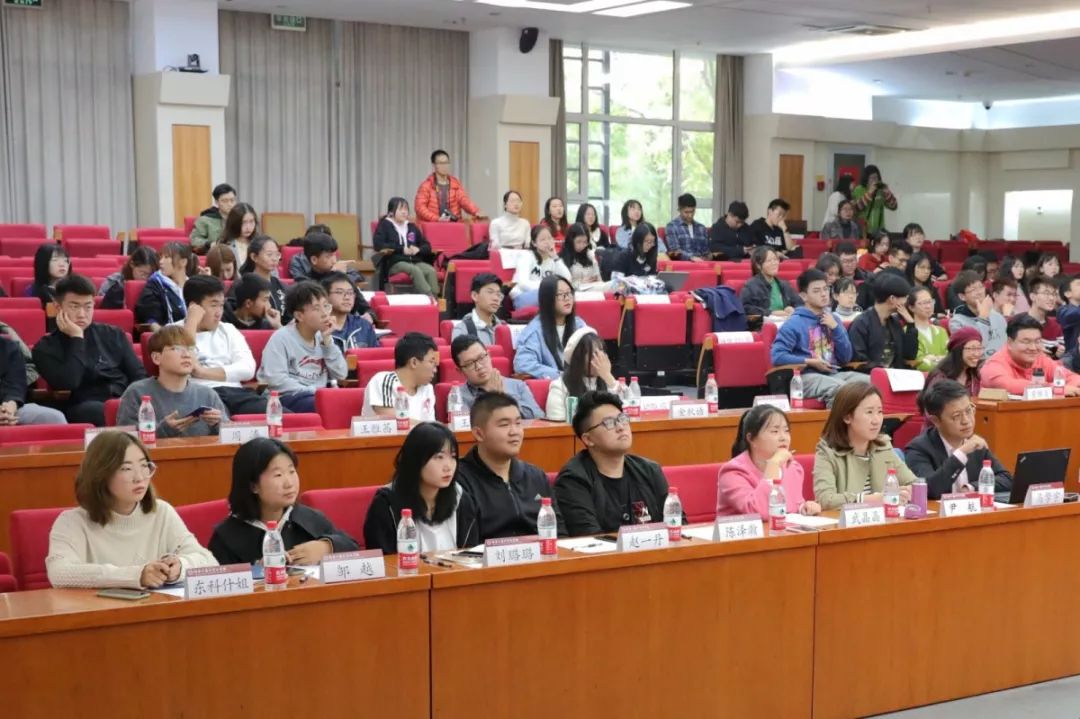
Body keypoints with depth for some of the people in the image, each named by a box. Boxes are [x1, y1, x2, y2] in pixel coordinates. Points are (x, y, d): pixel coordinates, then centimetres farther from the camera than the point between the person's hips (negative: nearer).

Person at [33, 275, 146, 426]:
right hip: (81, 409, -3)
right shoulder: (46, 347, 7)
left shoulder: (113, 335, 18)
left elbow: (139, 375, 15)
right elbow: (67, 384, -11)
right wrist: (77, 338, -5)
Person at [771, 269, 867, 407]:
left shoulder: (833, 319, 16)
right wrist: (810, 362, -12)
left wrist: (836, 328, 2)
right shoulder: (794, 323, -1)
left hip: (833, 374, 6)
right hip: (806, 376, -6)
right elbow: (777, 356, -11)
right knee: (839, 388, -36)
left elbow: (846, 359, 12)